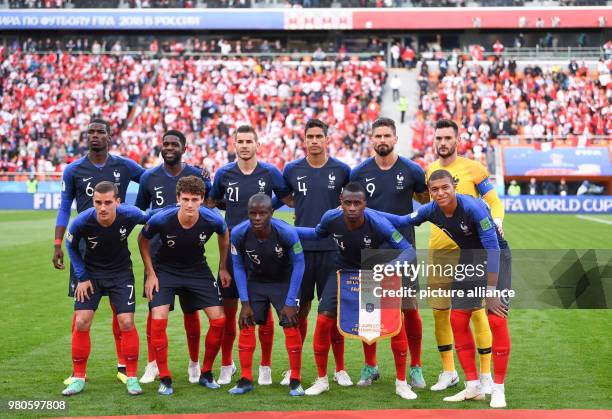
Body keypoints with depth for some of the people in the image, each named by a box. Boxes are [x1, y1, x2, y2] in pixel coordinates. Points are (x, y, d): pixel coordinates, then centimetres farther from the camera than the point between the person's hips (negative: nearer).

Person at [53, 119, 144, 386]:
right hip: (84, 246, 0)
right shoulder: (74, 170, 2)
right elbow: (64, 208, 7)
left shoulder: (125, 166, 2)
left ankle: (123, 366, 13)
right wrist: (57, 245, 2)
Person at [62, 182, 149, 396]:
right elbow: (71, 246, -3)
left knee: (126, 322, -10)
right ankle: (78, 377, 8)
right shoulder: (82, 221, -25)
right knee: (81, 322, -8)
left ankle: (131, 377, 5)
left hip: (121, 272, 0)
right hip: (91, 272, 0)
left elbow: (149, 218, -2)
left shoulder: (129, 214, -26)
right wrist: (81, 277, -5)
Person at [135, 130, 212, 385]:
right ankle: (152, 364, 15)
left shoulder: (197, 176, 0)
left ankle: (194, 364, 17)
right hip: (157, 251, 1)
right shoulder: (149, 177, 4)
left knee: (190, 309, 5)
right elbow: (139, 210, 16)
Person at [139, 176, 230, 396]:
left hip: (198, 269, 2)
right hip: (165, 270, -2)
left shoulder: (213, 219, -23)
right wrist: (150, 274, -8)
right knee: (158, 320, -19)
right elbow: (143, 240, -6)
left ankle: (206, 373, 14)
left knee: (219, 320, -6)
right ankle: (165, 379, -4)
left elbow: (224, 236, 3)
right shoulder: (161, 219, -27)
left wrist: (223, 268, 5)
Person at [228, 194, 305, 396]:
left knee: (291, 326, -11)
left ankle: (295, 381, 2)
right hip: (255, 283, 2)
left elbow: (298, 265, -16)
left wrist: (290, 302, -16)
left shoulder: (287, 233, -30)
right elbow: (239, 267, -7)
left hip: (283, 282, -2)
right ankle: (246, 379, 6)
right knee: (246, 325, -6)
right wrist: (245, 302, -9)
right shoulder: (238, 233, -24)